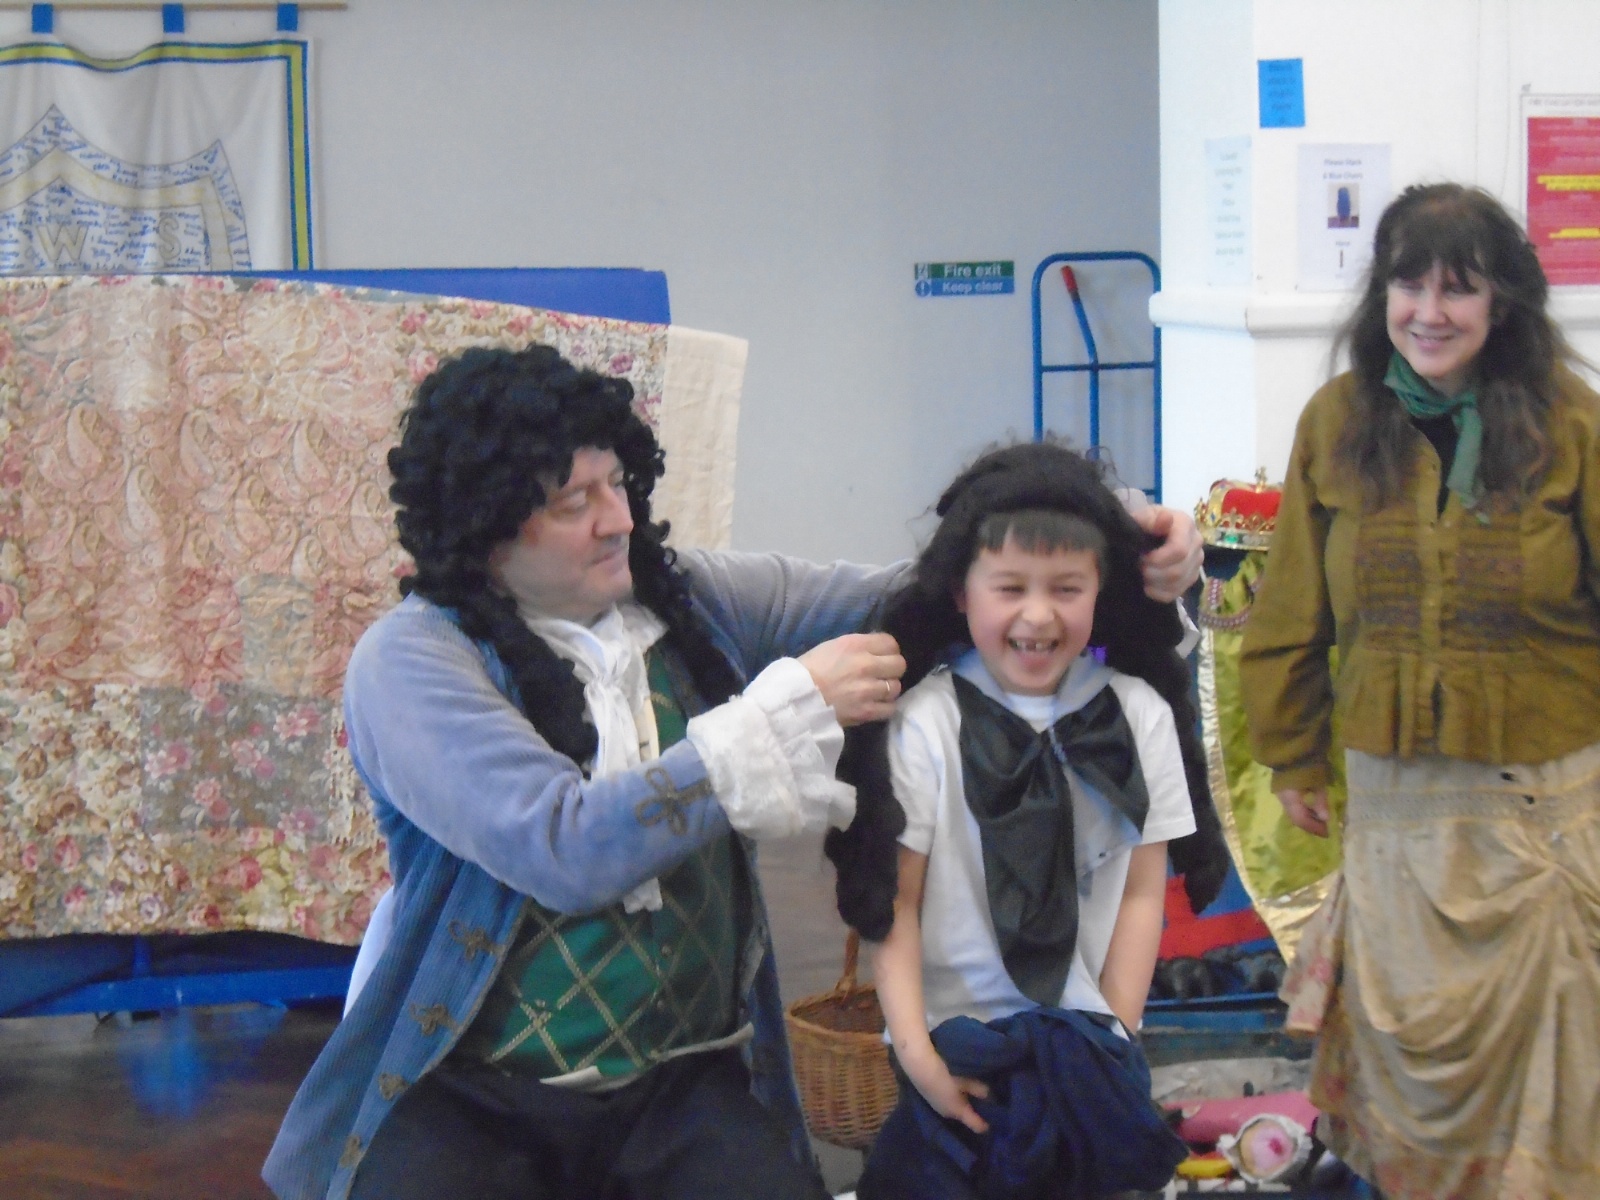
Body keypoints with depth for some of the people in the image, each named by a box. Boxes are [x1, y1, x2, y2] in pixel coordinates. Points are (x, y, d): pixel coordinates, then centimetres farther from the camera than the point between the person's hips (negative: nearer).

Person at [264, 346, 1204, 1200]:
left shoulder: (685, 598, 6)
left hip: (686, 1084, 4)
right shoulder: (411, 662, -9)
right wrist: (792, 707, -17)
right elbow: (566, 849, -21)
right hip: (469, 1096, -3)